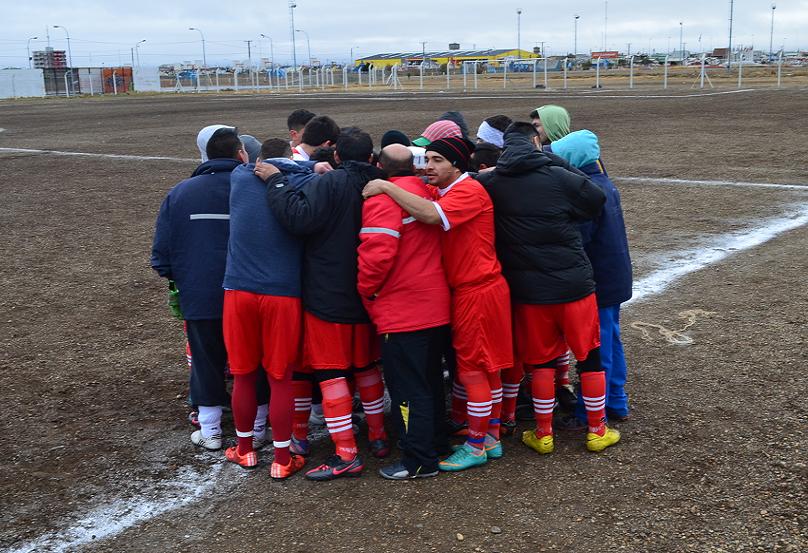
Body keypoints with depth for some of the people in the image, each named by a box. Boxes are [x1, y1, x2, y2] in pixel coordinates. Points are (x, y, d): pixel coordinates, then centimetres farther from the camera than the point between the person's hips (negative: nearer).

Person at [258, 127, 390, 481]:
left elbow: (299, 218, -27)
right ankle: (378, 436, 30)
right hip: (365, 294, 6)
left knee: (330, 372, 1)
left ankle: (346, 455, 2)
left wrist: (276, 182, -17)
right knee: (367, 366, 21)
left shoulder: (330, 183, -15)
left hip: (327, 297, -6)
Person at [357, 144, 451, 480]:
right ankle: (435, 441, 33)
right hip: (436, 309, 8)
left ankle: (419, 461, 6)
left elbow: (377, 252, -23)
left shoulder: (382, 199, -14)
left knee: (407, 388, 0)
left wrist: (365, 290, -7)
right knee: (430, 381, 20)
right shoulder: (425, 193, 8)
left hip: (402, 312, -8)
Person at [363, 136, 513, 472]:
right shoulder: (445, 193, 13)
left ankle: (476, 446, 12)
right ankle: (491, 438, 27)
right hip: (466, 290, 9)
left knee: (472, 369, -1)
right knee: (486, 368, 16)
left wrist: (386, 187, -25)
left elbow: (431, 215, -32)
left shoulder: (469, 190, -16)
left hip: (478, 292, -9)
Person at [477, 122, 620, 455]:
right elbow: (597, 201, 1)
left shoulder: (490, 184, -4)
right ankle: (597, 430, 24)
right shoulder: (558, 176, -9)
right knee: (590, 356, 14)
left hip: (528, 290, 2)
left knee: (541, 361, 15)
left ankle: (543, 434, 23)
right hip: (575, 284, -2)